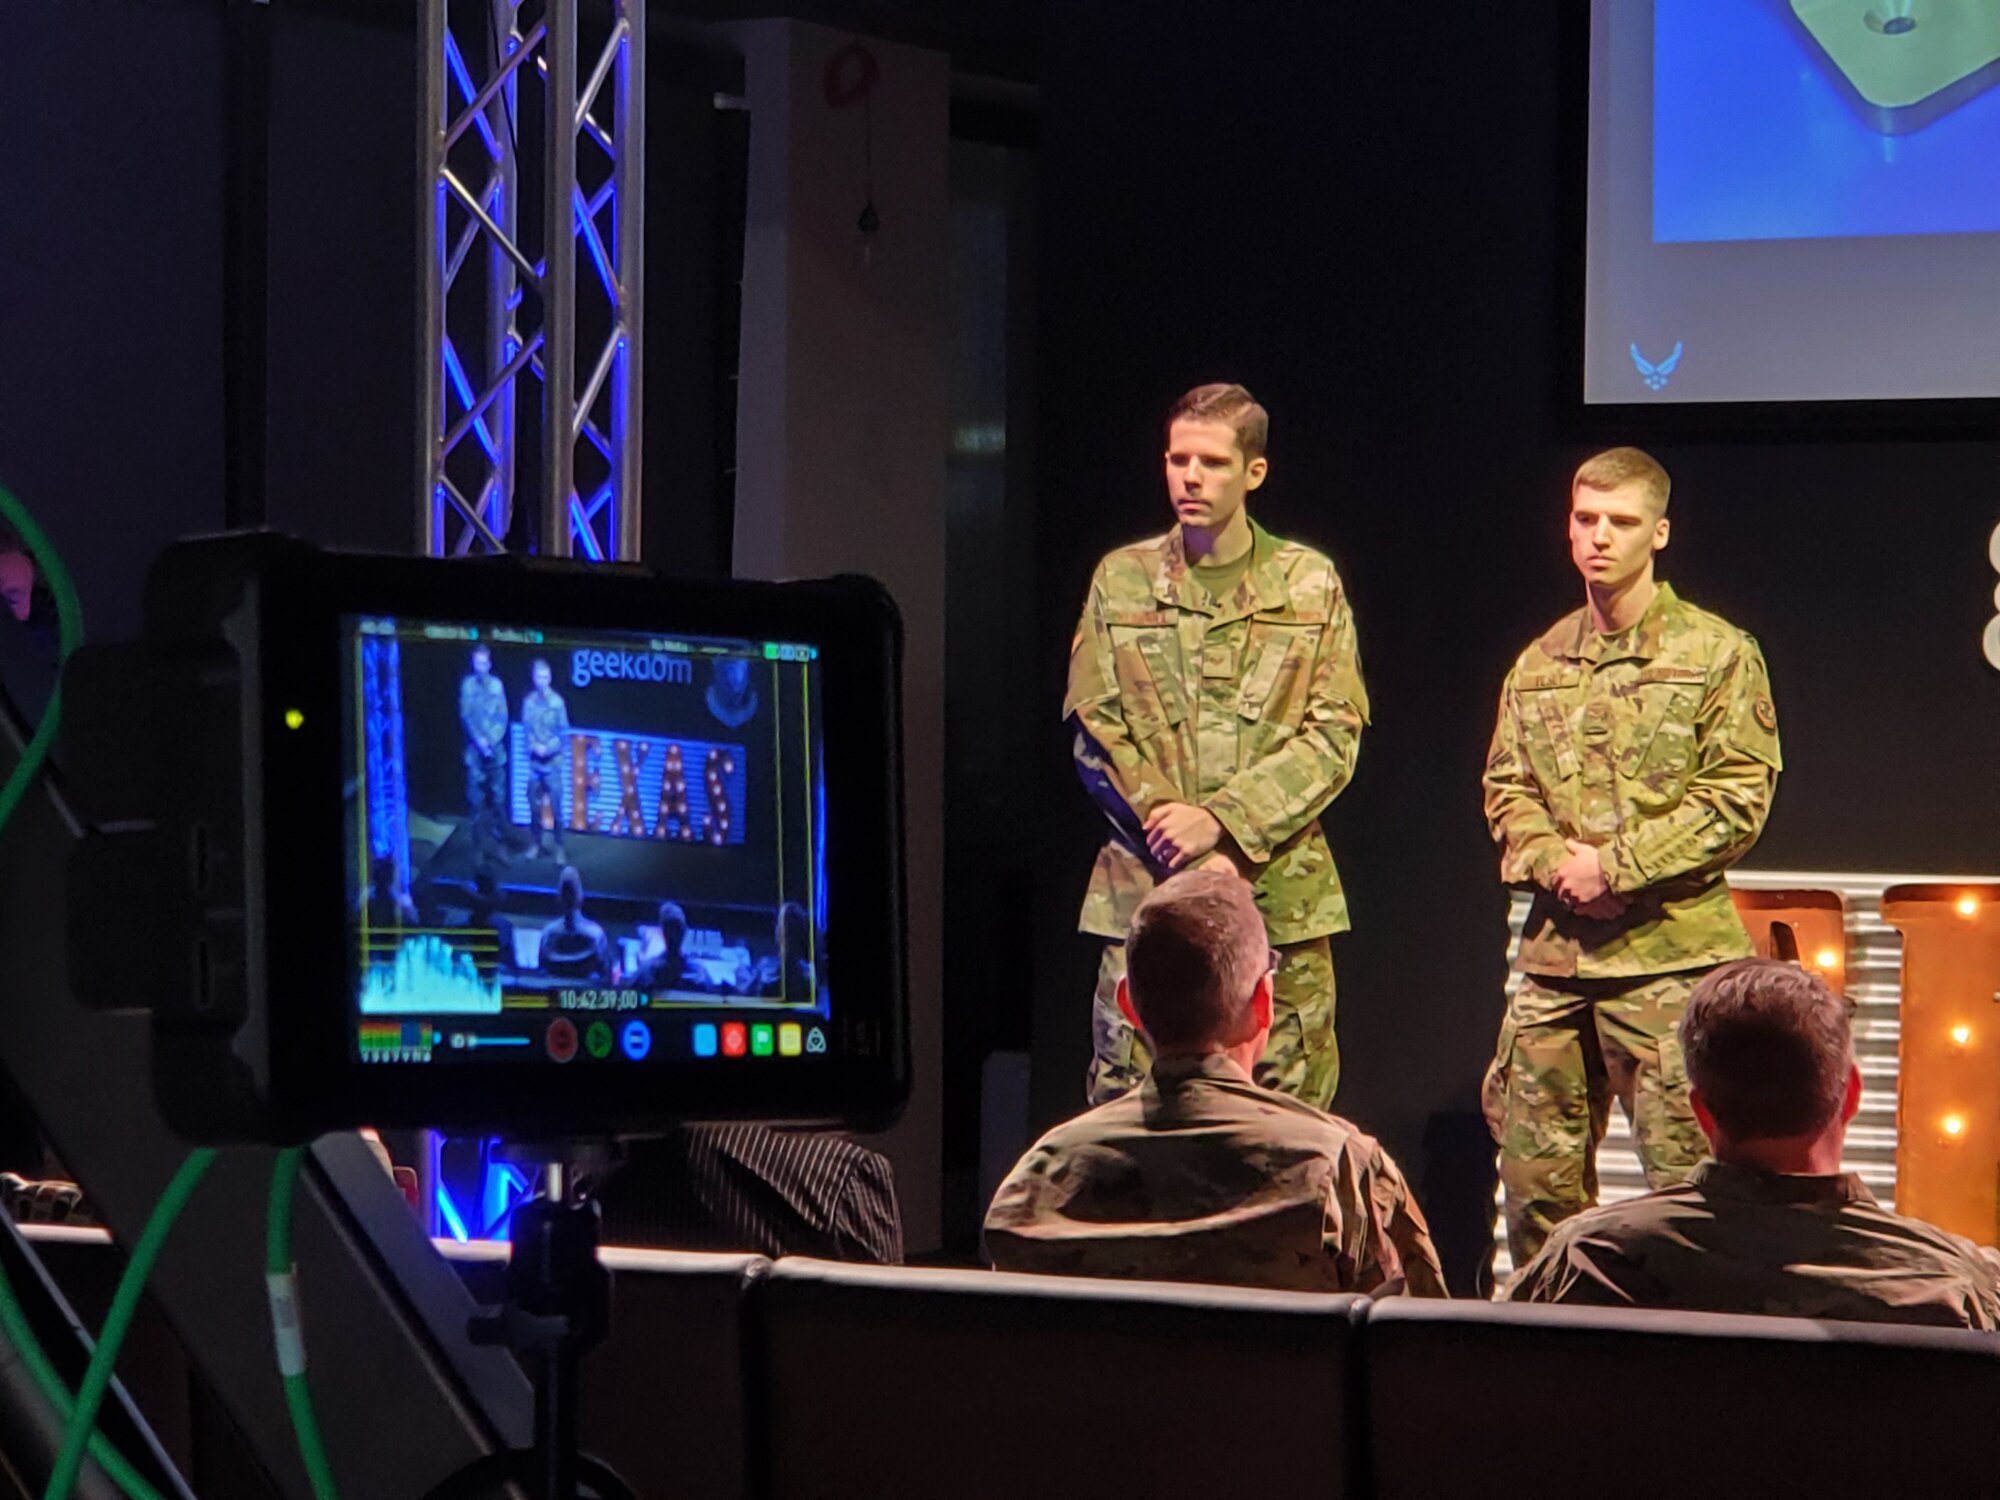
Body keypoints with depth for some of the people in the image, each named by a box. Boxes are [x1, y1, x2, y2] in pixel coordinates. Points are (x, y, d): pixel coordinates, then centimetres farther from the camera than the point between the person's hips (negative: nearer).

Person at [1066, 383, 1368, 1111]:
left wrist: (1221, 822, -13)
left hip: (1282, 898, 0)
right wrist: (1180, 842, -10)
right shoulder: (1121, 580, 9)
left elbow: (1334, 735, 0)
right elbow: (1095, 730, 3)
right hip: (1145, 892, 0)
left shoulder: (1310, 584, 7)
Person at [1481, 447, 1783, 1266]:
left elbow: (1738, 798, -7)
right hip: (1554, 951, 5)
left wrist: (1617, 866, -12)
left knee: (1680, 1168, -6)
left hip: (1669, 951, -5)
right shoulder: (1539, 664, 15)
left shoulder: (1717, 654, -1)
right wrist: (1555, 861, -7)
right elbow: (1506, 789, 14)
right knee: (1535, 1167, 6)